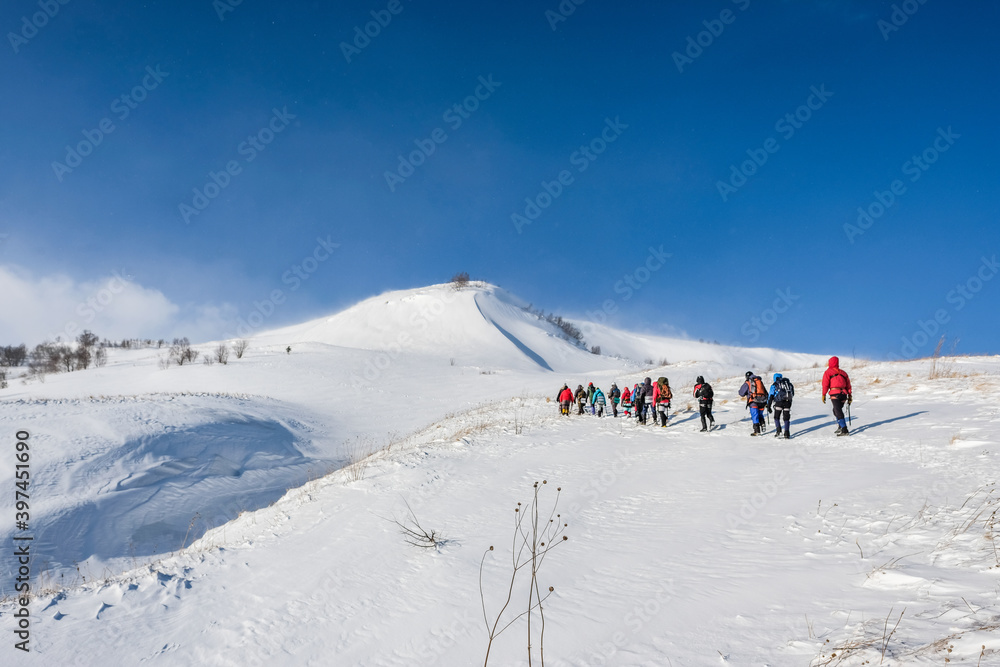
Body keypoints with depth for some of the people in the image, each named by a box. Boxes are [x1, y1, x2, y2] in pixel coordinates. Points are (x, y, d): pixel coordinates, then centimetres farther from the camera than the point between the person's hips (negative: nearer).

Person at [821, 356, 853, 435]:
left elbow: (825, 384, -4)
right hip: (843, 394, 6)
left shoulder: (828, 372, 8)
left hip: (835, 394, -6)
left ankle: (844, 430, -20)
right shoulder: (843, 373, 23)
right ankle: (840, 427, 18)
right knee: (836, 410, 22)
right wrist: (850, 396, 25)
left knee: (838, 412, -11)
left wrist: (824, 395, -2)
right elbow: (848, 385, 22)